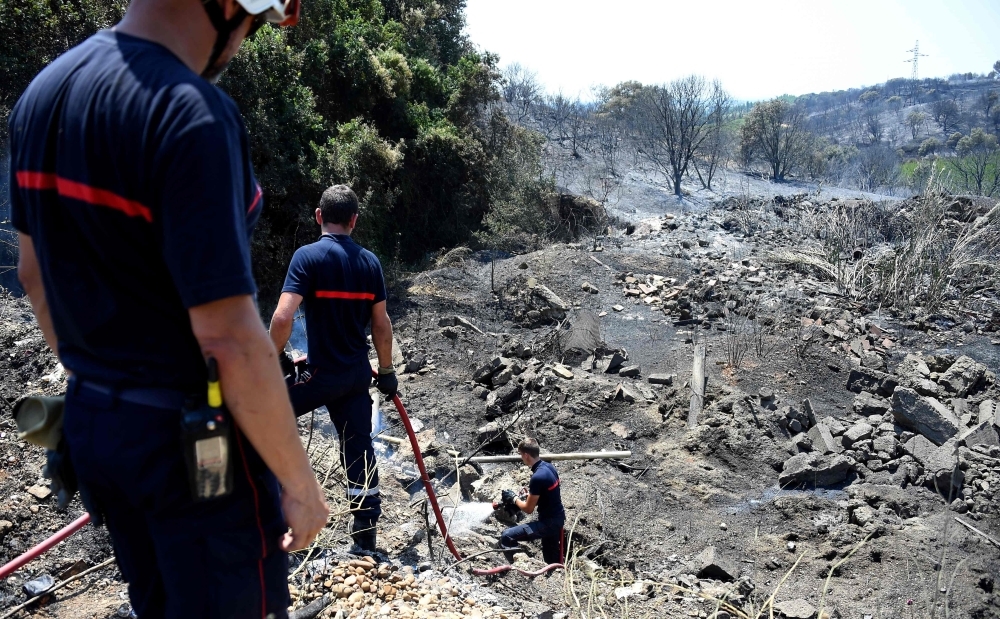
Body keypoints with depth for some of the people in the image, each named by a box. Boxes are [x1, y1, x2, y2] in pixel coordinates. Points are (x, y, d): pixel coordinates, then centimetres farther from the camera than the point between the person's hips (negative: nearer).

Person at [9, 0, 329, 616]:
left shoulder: (43, 92, 3)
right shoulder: (193, 114, -23)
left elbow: (34, 275, 12)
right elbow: (230, 340, -26)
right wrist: (301, 485, -15)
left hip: (90, 423, 8)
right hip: (195, 444, -8)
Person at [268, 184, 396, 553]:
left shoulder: (308, 256, -11)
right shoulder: (370, 261, 4)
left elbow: (283, 317, -20)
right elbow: (381, 324, 7)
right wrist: (386, 371, 17)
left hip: (321, 373, -5)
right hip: (358, 374, 5)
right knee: (359, 450, 9)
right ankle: (366, 536, 16)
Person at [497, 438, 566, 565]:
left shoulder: (537, 477, -26)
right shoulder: (549, 467, 1)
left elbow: (528, 509, -17)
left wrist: (514, 499, 0)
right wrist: (527, 497, 9)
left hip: (548, 523, -9)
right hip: (557, 518, 9)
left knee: (506, 537, -13)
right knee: (552, 559, 25)